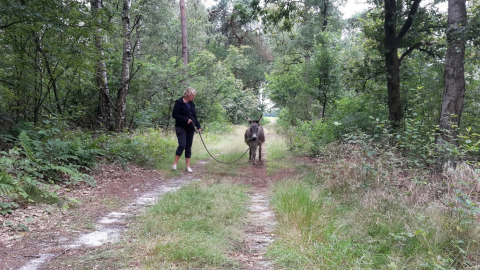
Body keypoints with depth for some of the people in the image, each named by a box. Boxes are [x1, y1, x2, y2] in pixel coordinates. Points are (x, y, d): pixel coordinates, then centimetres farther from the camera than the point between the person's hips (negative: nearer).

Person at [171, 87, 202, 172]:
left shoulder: (192, 104, 13)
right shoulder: (179, 102, -6)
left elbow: (194, 116, 19)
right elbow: (174, 114, -11)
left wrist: (198, 126, 6)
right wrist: (186, 119, -17)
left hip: (190, 128, 6)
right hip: (181, 127, -6)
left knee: (188, 147, 5)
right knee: (182, 145, -17)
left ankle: (188, 166, 9)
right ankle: (175, 164, -5)